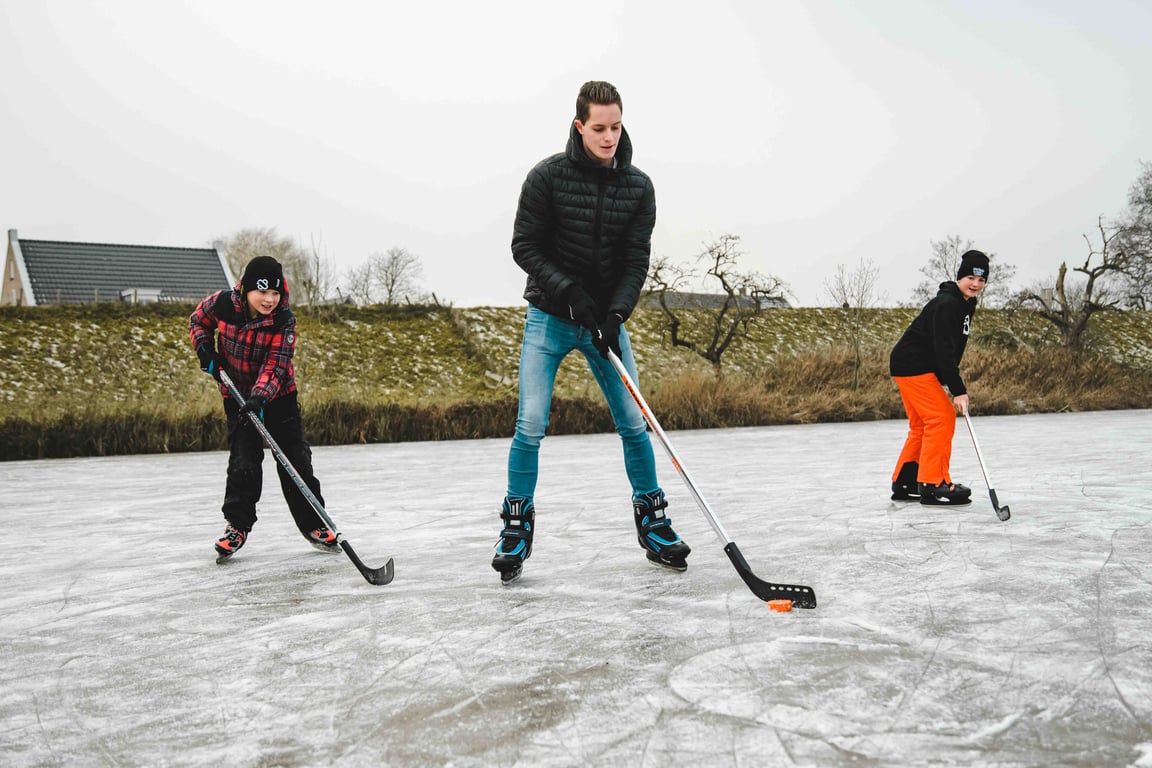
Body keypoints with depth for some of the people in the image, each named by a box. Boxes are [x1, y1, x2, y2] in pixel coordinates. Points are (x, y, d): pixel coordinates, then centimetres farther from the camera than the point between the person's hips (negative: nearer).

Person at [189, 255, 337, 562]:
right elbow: (197, 321, 6)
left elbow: (276, 364, -25)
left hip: (278, 395, 0)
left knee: (296, 459, 1)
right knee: (244, 460, -7)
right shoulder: (223, 303, -16)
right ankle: (237, 525, 7)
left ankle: (312, 524, 12)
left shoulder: (284, 320, -20)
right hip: (237, 394, 0)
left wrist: (260, 397, -38)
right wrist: (205, 351, -9)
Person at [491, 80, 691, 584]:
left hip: (607, 318, 3)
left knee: (633, 423, 1)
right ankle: (517, 529, 7)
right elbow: (524, 246, -9)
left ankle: (651, 524, 17)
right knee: (531, 425, -8)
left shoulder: (638, 186, -3)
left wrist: (615, 315, -19)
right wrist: (569, 290, -19)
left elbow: (636, 261, -5)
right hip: (550, 316, -2)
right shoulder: (548, 176, -10)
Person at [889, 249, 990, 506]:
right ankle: (932, 484, -8)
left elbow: (953, 350, 18)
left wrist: (948, 382, 15)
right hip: (912, 366, -11)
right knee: (942, 417, -12)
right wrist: (958, 391, -30)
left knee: (922, 425, 14)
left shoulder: (966, 304, 10)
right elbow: (943, 350, -28)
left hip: (922, 368, 11)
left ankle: (904, 483, 22)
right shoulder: (945, 304, -21)